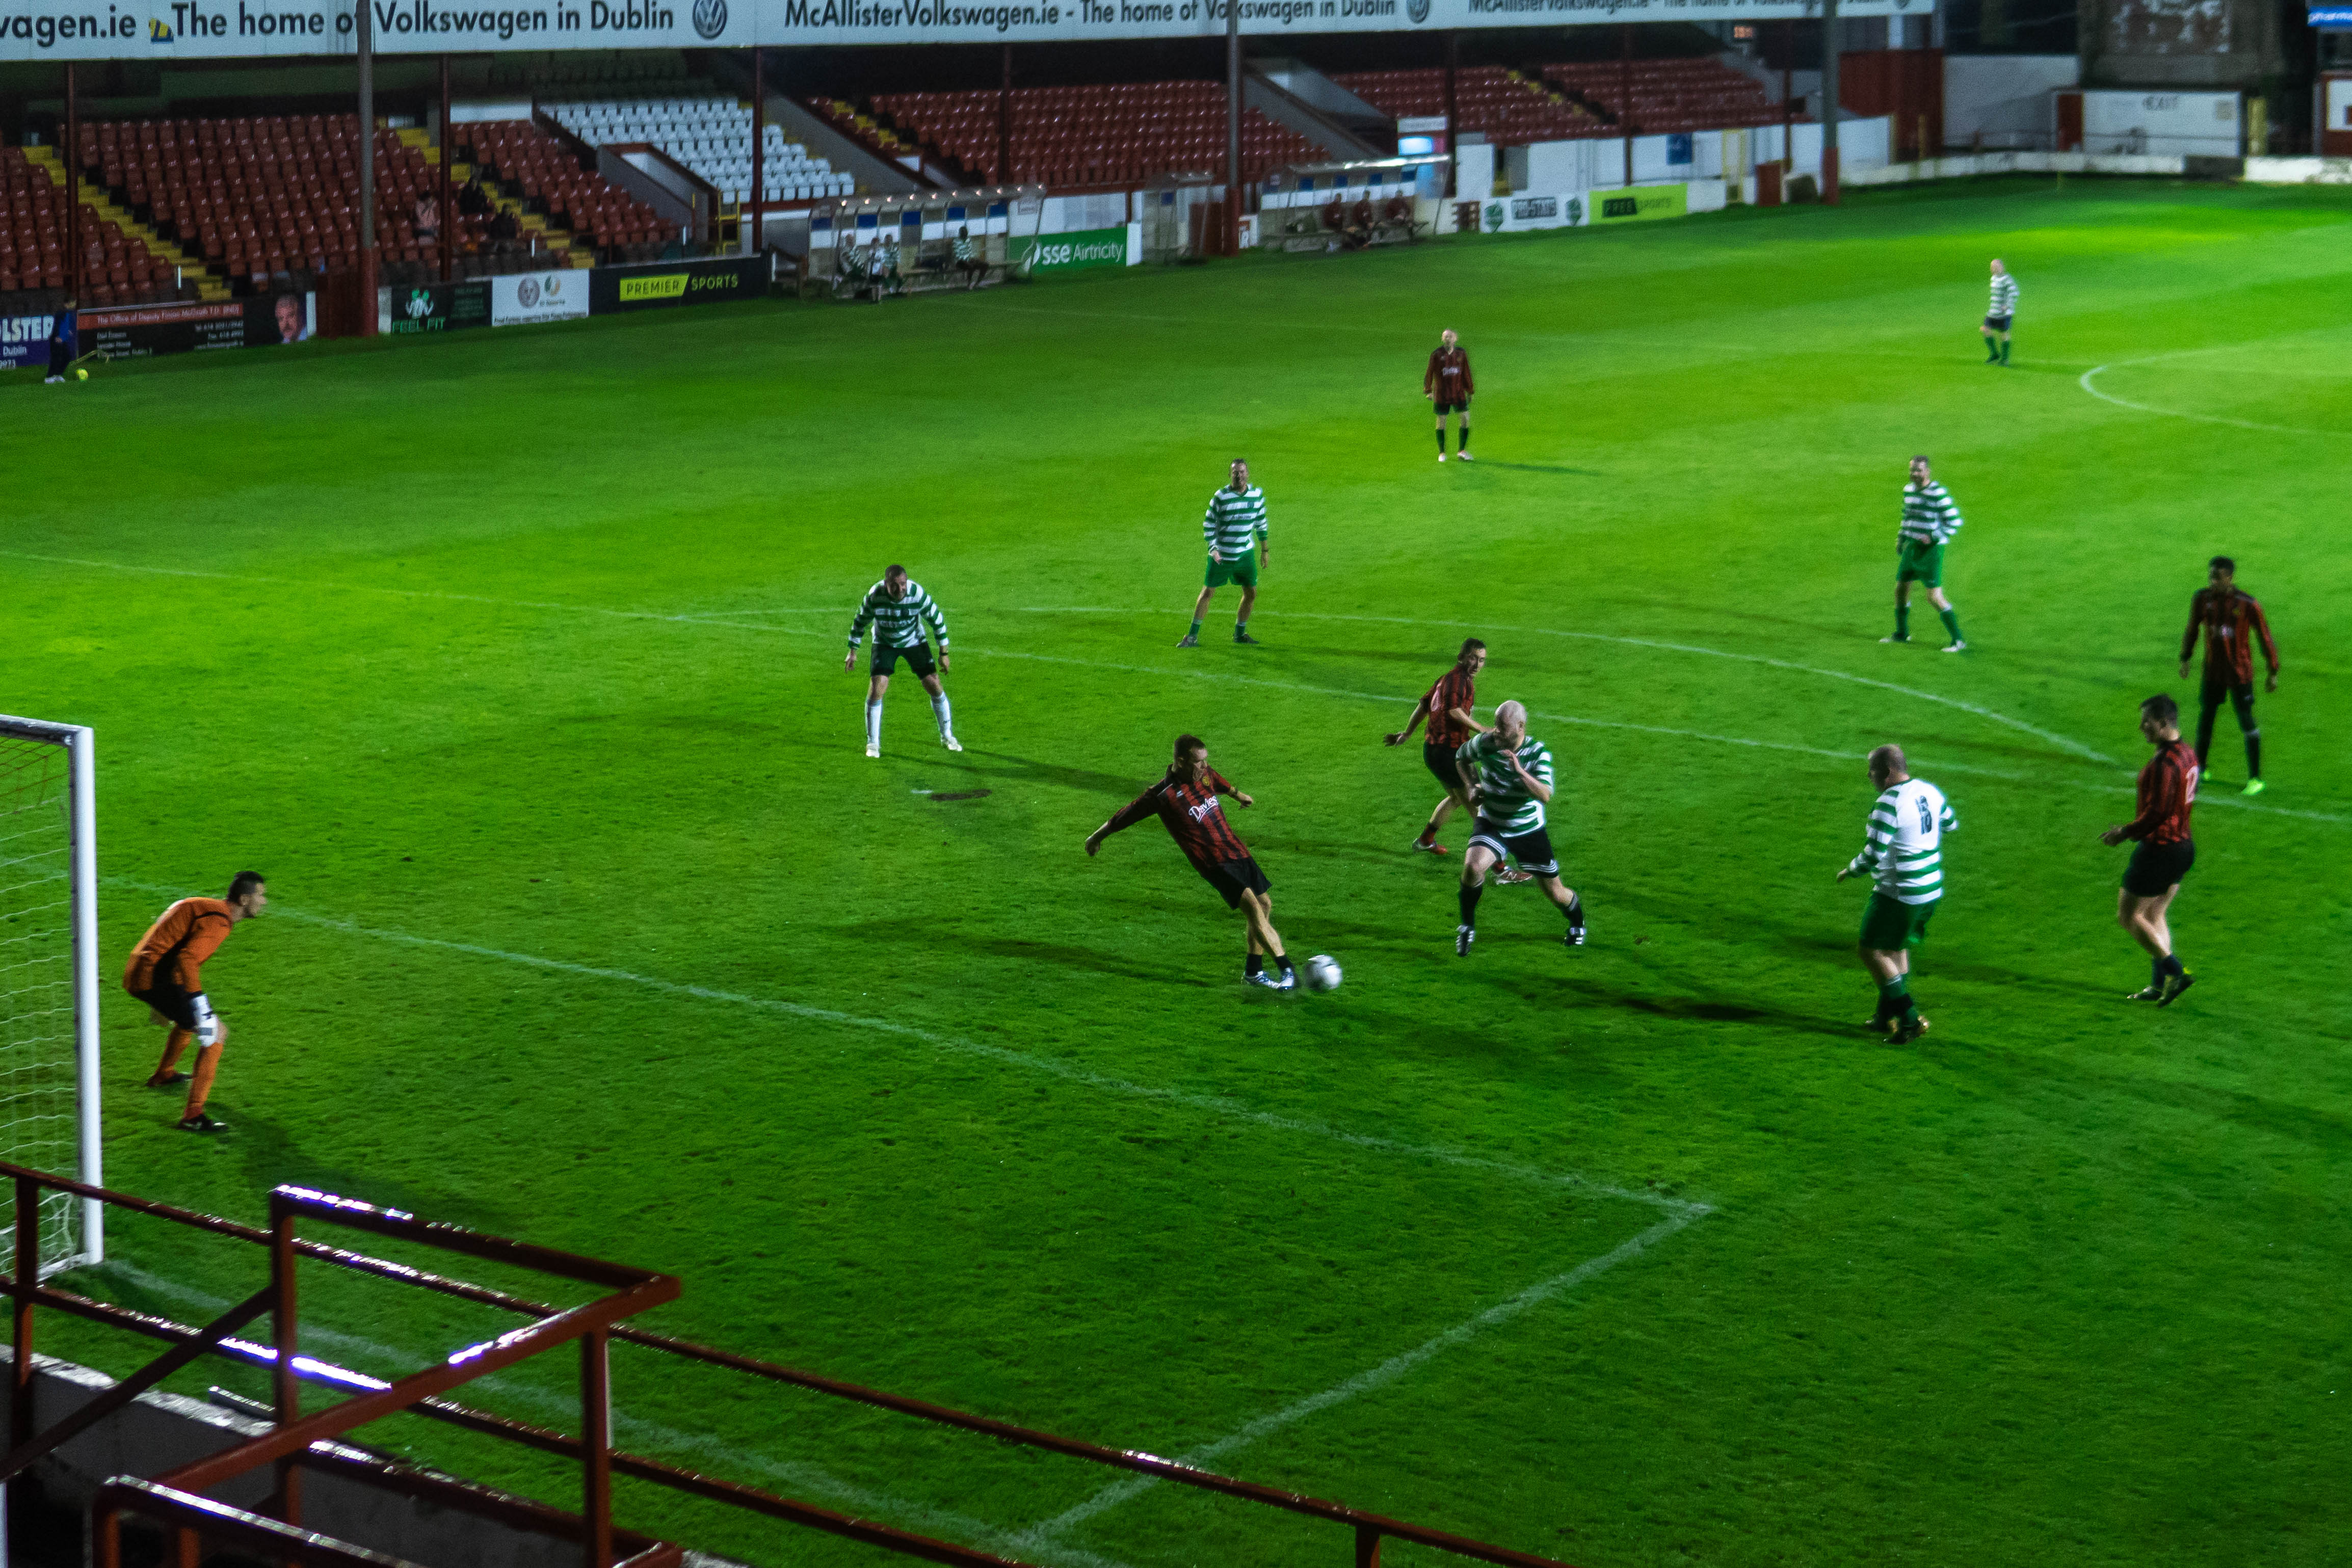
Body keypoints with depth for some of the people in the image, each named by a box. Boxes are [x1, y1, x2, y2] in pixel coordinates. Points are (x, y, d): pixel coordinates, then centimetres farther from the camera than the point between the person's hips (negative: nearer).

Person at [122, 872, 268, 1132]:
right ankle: (193, 1116, -15)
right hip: (156, 979, -10)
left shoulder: (204, 906, 17)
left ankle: (164, 1075, 57)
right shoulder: (218, 921, -15)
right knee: (216, 1032, -11)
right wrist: (202, 1009, -29)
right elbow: (187, 959, -29)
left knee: (191, 1018, 35)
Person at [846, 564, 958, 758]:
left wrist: (944, 653, -6)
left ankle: (947, 737, 17)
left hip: (914, 642, 0)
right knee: (876, 688, -15)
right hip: (884, 644, 0)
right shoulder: (874, 596, -26)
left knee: (934, 686, -4)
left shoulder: (918, 594, -28)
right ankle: (872, 743, 0)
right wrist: (853, 652, -3)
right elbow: (860, 621, -6)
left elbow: (937, 620, -11)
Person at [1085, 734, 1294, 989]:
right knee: (1253, 907, -20)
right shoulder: (1164, 795, -17)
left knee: (1265, 904, 12)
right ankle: (1287, 970, -20)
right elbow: (1127, 814, -3)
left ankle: (1254, 970, 27)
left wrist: (1237, 794, 48)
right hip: (1215, 863, -8)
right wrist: (1098, 836, 11)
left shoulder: (1205, 774, 3)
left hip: (1238, 851, 8)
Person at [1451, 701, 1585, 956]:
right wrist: (1471, 786, -4)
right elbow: (1461, 757, 11)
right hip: (1491, 824, 1)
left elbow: (1545, 796, -30)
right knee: (1473, 867, -30)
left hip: (1529, 830, -1)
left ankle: (1577, 921, 44)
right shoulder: (1484, 743, -13)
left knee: (1555, 893, 8)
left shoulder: (1539, 753, -18)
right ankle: (1467, 928, -7)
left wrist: (1520, 771, -41)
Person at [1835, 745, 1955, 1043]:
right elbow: (1950, 823, 23)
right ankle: (1888, 1016, 30)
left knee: (1872, 952, 2)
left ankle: (1909, 1019, -4)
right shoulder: (1930, 791, 5)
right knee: (1899, 949, 23)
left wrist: (1850, 870, -6)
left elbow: (1874, 854, -24)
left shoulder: (1888, 804, -21)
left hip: (1898, 894, -9)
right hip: (1931, 892, 9)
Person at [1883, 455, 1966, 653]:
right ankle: (1902, 633, 33)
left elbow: (1954, 521, -12)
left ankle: (1958, 639, -1)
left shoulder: (1938, 494, -16)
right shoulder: (1908, 490, 9)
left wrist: (1933, 537, -19)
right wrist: (1901, 538, 18)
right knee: (1901, 588, 13)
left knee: (1934, 596, -11)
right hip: (1912, 547, 8)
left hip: (1931, 548, -8)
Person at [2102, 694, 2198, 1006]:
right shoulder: (2187, 754, 7)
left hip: (2160, 849, -10)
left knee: (2128, 916, 3)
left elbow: (2157, 813, -26)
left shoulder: (2164, 763, -24)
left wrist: (2125, 833, -12)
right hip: (2183, 845, 10)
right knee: (2155, 916, 19)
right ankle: (2158, 986, 19)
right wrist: (2134, 829, 17)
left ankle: (2177, 972, -1)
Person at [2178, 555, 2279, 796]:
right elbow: (2192, 629, 11)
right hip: (2212, 672, 4)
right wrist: (2185, 660, 16)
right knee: (2205, 717, 13)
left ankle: (2255, 778, 10)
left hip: (2240, 674, -4)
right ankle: (2199, 769, 32)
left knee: (2246, 722, 0)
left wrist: (2273, 673, -5)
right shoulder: (2202, 599, -6)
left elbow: (2265, 638, -9)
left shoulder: (2247, 604, -17)